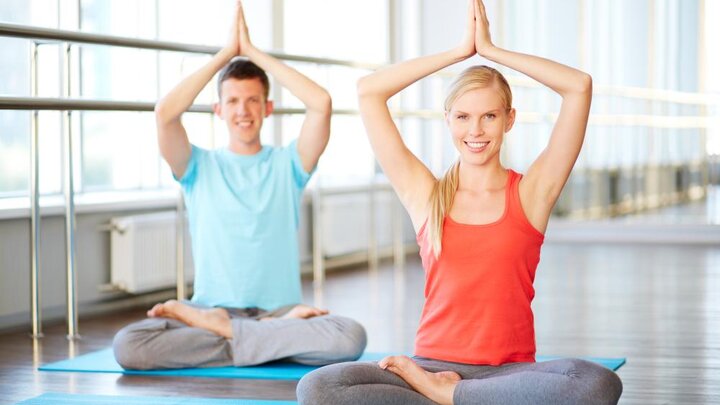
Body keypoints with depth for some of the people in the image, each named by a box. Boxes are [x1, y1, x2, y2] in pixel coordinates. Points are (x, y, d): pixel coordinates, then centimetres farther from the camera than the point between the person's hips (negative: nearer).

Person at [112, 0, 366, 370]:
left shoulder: (287, 164, 11)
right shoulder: (199, 167, 11)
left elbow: (321, 103, -6)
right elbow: (165, 113, -8)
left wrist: (252, 51, 1)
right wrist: (226, 53, -1)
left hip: (279, 309, 0)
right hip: (210, 307, 0)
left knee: (351, 337, -33)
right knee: (127, 345, -30)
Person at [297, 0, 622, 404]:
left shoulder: (530, 192, 6)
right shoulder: (425, 195, 9)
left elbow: (580, 86, -2)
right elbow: (369, 91, 4)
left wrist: (490, 50, 5)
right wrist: (461, 51, 7)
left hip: (511, 370, 0)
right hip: (431, 363, 0)